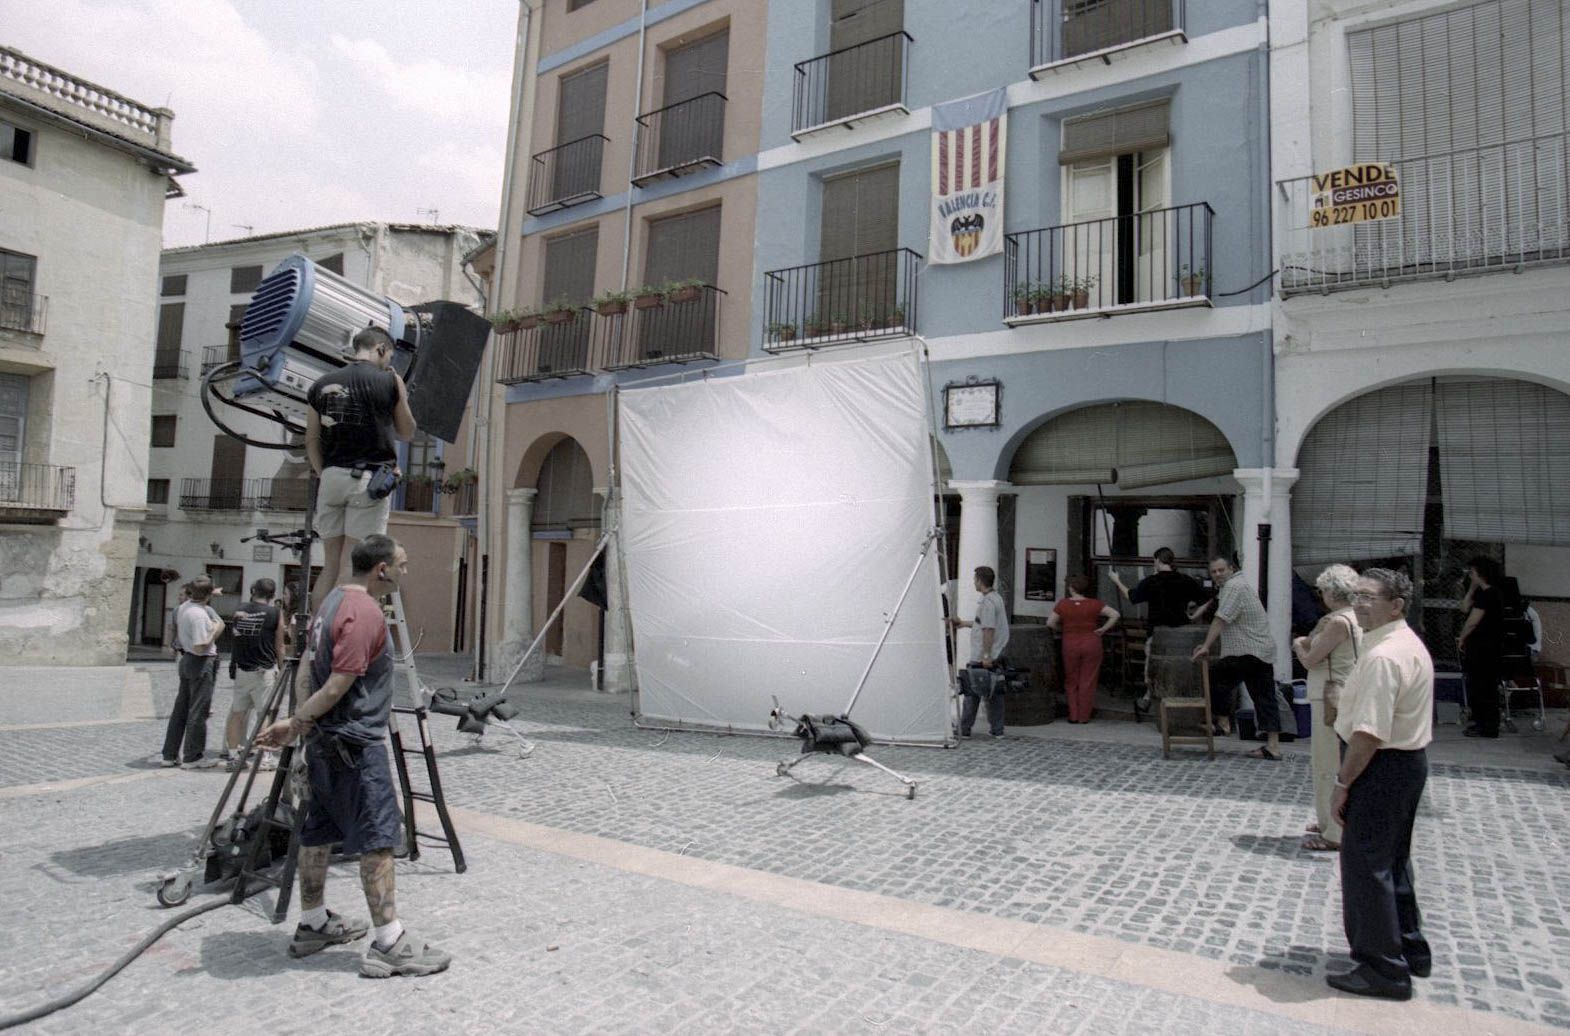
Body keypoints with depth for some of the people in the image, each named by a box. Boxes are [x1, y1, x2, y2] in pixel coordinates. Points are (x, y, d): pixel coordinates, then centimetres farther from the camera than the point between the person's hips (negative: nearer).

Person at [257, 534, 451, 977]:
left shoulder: (332, 601, 12)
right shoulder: (365, 613, -19)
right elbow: (339, 683, -23)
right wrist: (295, 723, -13)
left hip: (324, 741, 10)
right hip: (355, 744, -10)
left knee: (318, 832, 17)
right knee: (378, 839, -7)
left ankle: (313, 924, 30)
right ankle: (389, 944, -4)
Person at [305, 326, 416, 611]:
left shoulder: (322, 384, 11)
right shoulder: (389, 381, -1)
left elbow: (312, 441, 12)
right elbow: (407, 433, 9)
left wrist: (324, 475, 18)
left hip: (331, 477, 5)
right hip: (369, 477, -4)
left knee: (330, 565, 10)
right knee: (352, 568, -3)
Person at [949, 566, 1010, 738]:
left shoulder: (987, 602, -16)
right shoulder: (997, 598, 15)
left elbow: (989, 630, -21)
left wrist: (986, 656, -21)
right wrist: (965, 624, 31)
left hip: (981, 658, -9)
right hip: (996, 657, 9)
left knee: (972, 692, -1)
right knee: (995, 691, 10)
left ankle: (964, 729, 5)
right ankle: (997, 729, 14)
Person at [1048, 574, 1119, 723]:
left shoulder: (1063, 604, -5)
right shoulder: (1094, 604, -5)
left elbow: (1050, 623, -6)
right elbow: (1115, 614, -9)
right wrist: (1103, 629, -3)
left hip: (1070, 645, 0)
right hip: (1091, 644, 0)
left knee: (1071, 681, 13)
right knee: (1088, 682, 7)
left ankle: (1073, 715, 10)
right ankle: (1084, 716, 10)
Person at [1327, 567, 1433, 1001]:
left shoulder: (1382, 657, -25)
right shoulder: (1410, 643, 10)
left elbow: (1369, 734, -27)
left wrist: (1343, 782, -19)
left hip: (1382, 768, -11)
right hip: (1410, 760, 11)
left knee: (1365, 863, 0)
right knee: (1393, 858, 22)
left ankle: (1383, 969, 11)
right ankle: (1410, 949, 36)